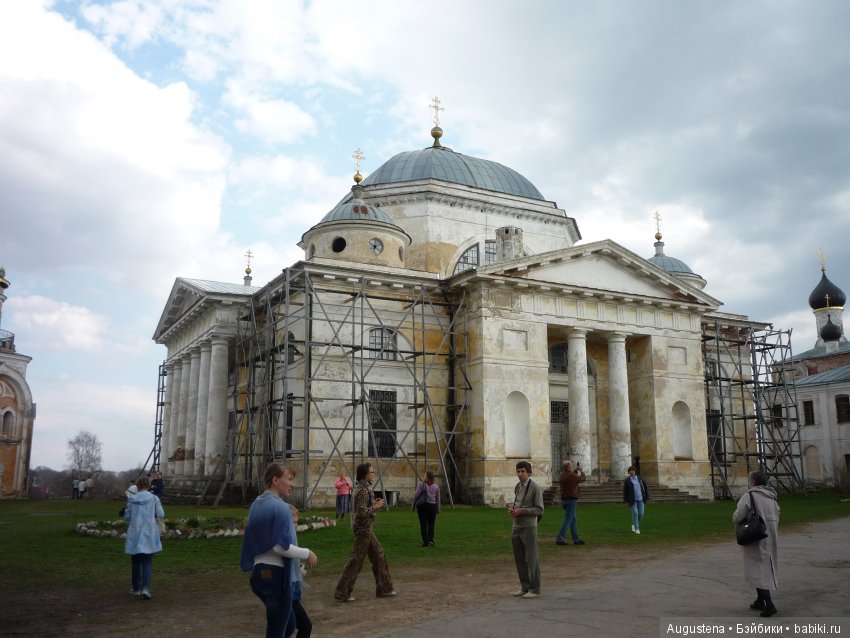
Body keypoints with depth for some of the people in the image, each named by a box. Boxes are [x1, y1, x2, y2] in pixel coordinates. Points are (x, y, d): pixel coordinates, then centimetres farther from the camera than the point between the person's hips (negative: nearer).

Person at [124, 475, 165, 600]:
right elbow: (161, 515, -3)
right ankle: (145, 588, -13)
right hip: (149, 534, -1)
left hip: (134, 534, 1)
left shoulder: (131, 499, -1)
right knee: (147, 562, 2)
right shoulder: (154, 498, -4)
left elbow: (127, 517, 2)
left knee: (135, 562, 15)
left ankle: (136, 588, 22)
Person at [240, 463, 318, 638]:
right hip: (276, 573, -8)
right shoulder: (280, 507, -17)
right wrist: (307, 554, -10)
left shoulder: (256, 504, 9)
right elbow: (281, 546, -21)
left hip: (258, 570, 8)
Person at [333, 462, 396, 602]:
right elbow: (361, 512, -26)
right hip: (363, 528, -10)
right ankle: (342, 593, 6)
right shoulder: (363, 490, -20)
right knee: (356, 560, -2)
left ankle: (383, 588, 25)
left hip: (365, 528, 10)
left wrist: (374, 503, 8)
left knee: (379, 556, 16)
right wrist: (375, 507, -17)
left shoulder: (362, 488, 10)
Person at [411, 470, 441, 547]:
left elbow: (416, 495, -6)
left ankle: (425, 542, 3)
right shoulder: (436, 486, 7)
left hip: (423, 506, -2)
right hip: (432, 506, 2)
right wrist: (438, 510, 16)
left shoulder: (421, 484, -3)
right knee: (431, 524, 11)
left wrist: (413, 505, 6)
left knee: (423, 524, 3)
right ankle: (431, 540, -1)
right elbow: (438, 499, 10)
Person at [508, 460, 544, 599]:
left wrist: (521, 511, -19)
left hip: (529, 527, -7)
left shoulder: (535, 488, -10)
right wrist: (511, 509, 0)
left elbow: (539, 510, -12)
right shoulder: (517, 487, 11)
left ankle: (535, 589, 9)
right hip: (516, 526, 7)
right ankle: (525, 587, 21)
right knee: (519, 559, 11)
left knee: (531, 559, -1)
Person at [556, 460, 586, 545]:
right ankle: (559, 538, -8)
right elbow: (583, 479, 0)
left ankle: (576, 539, 19)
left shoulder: (562, 475, 7)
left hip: (564, 499, 9)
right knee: (568, 520, -5)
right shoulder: (572, 476, -17)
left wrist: (576, 470, 27)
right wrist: (581, 471, 16)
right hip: (571, 500, -9)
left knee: (574, 520, 15)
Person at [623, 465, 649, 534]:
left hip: (640, 499, 3)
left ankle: (634, 525, 27)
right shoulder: (627, 481, -4)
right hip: (632, 499, -3)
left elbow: (645, 488, 8)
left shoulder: (640, 479, 3)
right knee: (635, 513, -9)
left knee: (640, 514, 2)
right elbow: (625, 491, -3)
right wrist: (626, 501, -8)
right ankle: (636, 528, 1)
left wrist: (646, 497, 2)